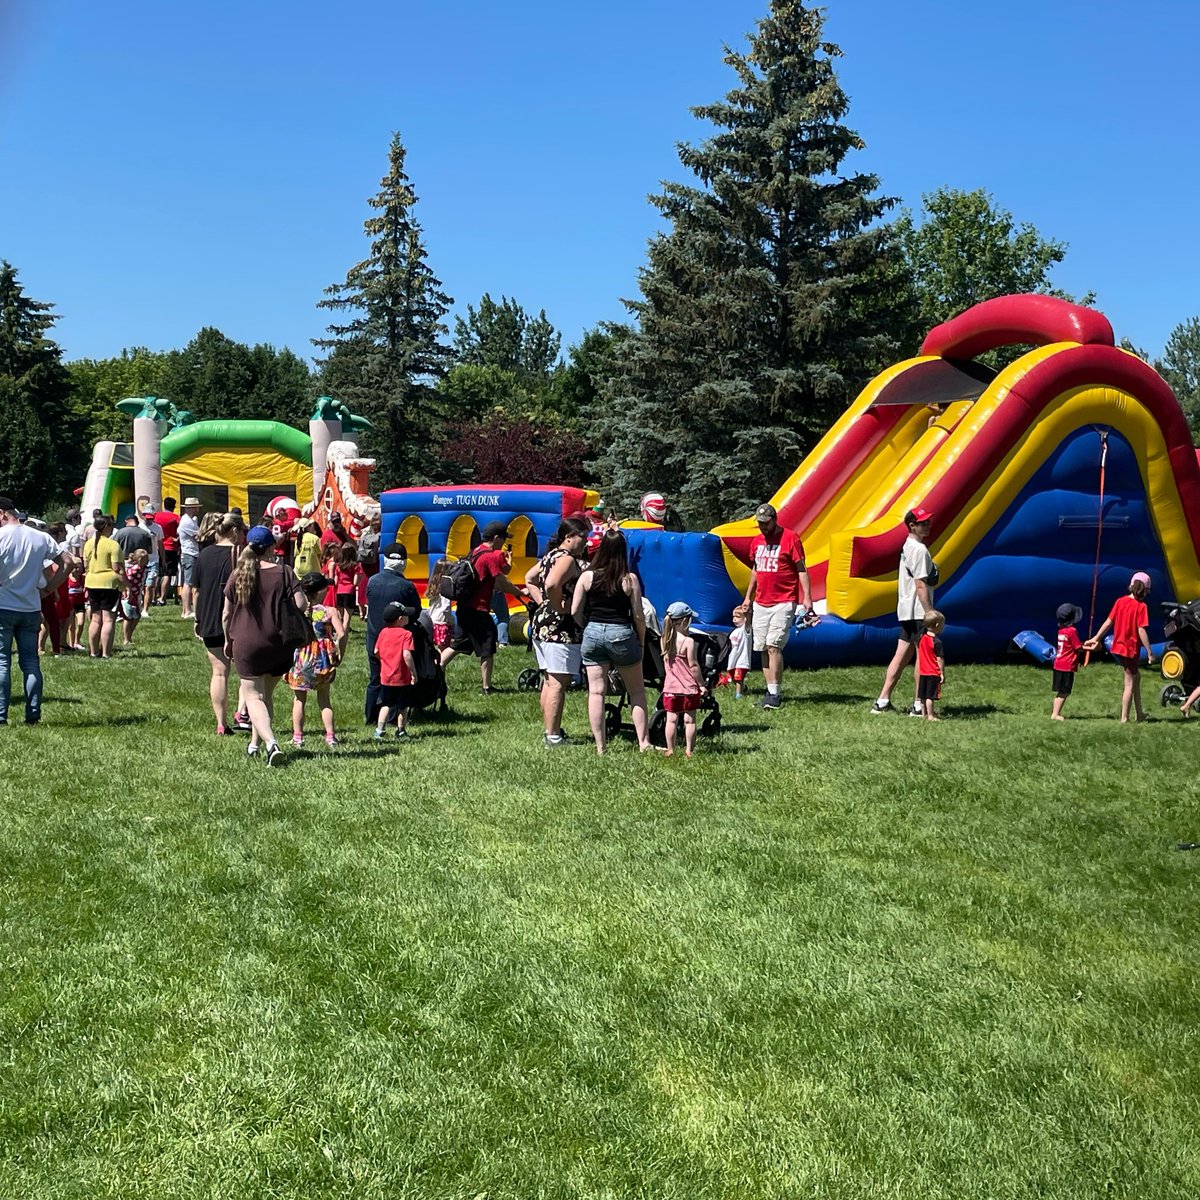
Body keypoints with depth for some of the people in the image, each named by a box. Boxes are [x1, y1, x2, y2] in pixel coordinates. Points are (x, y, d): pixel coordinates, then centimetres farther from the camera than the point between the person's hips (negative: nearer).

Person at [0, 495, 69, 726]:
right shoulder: (41, 538, 4)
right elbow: (64, 563, 6)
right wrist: (46, 589, 9)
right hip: (31, 609, 4)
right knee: (31, 662, 8)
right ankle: (33, 714, 7)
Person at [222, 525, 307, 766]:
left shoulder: (237, 575, 1)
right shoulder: (283, 571, -3)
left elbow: (226, 615, 4)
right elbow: (300, 603, -11)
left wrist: (228, 640, 19)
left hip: (246, 644, -1)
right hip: (279, 644, 1)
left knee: (254, 696, 0)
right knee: (266, 694, 19)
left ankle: (270, 742, -22)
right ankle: (255, 743, 26)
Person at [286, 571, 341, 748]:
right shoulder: (328, 612, -8)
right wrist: (339, 655, -2)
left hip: (301, 661, 0)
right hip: (323, 661, 0)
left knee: (299, 700, 12)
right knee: (324, 700, 14)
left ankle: (297, 737, 12)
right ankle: (330, 736, 11)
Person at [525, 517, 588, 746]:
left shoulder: (551, 556, 16)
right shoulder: (567, 559, -15)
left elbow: (529, 579, 23)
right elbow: (551, 585, -31)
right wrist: (560, 607, -17)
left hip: (542, 623, 11)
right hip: (561, 628, -11)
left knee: (549, 681, 16)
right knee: (558, 683, -7)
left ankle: (549, 731, 23)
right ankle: (553, 736, -6)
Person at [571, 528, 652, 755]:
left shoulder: (587, 577, -2)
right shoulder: (629, 579, -6)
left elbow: (575, 611, -2)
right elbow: (638, 616, -4)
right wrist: (642, 642, 8)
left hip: (593, 633, 1)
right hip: (621, 634, -1)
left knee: (596, 692, 5)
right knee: (637, 691, 13)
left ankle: (600, 746, 4)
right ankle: (643, 742, 10)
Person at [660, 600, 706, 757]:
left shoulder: (664, 641, 1)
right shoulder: (688, 641, -15)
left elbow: (666, 663, 9)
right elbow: (693, 666, -14)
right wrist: (702, 684, -5)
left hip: (670, 687, 4)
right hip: (689, 687, -4)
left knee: (671, 720, 9)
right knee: (689, 720, 5)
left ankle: (670, 750, 13)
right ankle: (689, 750, 8)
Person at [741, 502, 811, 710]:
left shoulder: (790, 538, -6)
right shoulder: (757, 541, 13)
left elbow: (801, 569, -6)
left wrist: (807, 597, -14)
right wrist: (748, 596, 22)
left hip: (783, 603, -7)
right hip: (760, 603, 7)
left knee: (773, 646, -14)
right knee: (763, 648, 5)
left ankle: (775, 694, -10)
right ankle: (771, 692, 10)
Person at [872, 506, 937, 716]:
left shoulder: (907, 547, 15)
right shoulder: (919, 550, -15)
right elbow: (921, 585, -20)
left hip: (906, 611, 9)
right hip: (918, 612, -9)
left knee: (902, 655, 10)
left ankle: (882, 701, 8)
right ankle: (918, 705, 2)